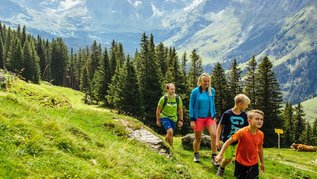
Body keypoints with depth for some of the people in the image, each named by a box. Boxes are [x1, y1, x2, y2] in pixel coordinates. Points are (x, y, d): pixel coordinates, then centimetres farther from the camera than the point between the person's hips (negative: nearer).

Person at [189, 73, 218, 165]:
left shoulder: (212, 91, 0)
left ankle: (214, 157, -6)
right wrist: (192, 120, -9)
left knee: (214, 135, -14)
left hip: (210, 117, 3)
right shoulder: (195, 91, -10)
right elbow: (191, 106, -6)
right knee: (198, 138, 8)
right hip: (198, 118, -2)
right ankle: (196, 155, 31)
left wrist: (214, 116, 12)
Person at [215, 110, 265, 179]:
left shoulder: (261, 134, -7)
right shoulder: (242, 132, -22)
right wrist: (220, 154, -19)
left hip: (253, 164, 3)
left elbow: (260, 148, 9)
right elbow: (229, 142, -16)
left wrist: (262, 162, 17)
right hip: (240, 163, -3)